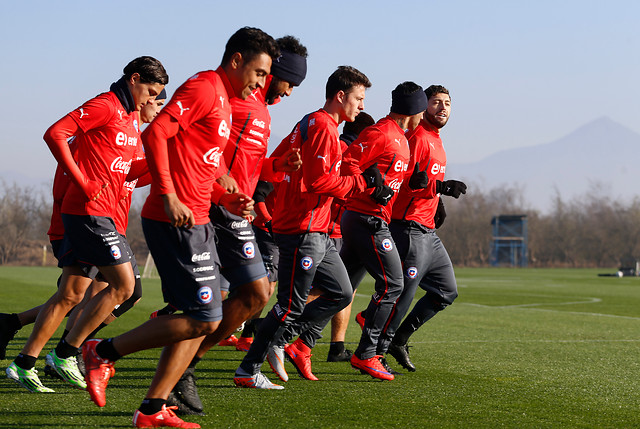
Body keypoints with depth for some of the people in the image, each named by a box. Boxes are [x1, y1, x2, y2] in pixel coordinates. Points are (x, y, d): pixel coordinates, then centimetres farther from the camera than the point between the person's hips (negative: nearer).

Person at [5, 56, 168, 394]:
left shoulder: (131, 116, 18)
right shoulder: (104, 106, -10)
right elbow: (55, 134, -17)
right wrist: (82, 182, -18)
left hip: (101, 213, 9)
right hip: (89, 210, -9)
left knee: (71, 294, 7)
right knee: (123, 285, -8)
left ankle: (24, 364, 9)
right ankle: (66, 353, -2)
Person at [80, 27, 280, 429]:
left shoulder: (223, 101, 22)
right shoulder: (204, 87, -9)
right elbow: (155, 133, -20)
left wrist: (226, 198, 12)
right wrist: (168, 196, -25)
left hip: (196, 223, 10)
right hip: (178, 221, -10)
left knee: (201, 319, 8)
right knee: (204, 318, -10)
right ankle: (105, 352, -1)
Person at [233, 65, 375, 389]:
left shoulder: (310, 124, 18)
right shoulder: (323, 126, -13)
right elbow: (318, 180, -21)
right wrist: (361, 182, -12)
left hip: (317, 232, 11)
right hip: (303, 231, -11)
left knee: (341, 293, 12)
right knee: (292, 305, -8)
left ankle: (297, 343, 15)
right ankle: (247, 371, -2)